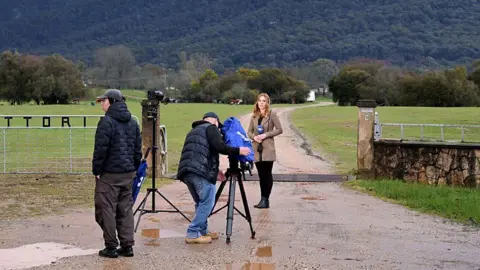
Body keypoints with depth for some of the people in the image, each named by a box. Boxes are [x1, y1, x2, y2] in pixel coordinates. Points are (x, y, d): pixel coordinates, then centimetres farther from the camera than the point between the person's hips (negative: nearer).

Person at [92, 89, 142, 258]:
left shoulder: (107, 122, -12)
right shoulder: (132, 122, 13)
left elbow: (101, 149, -15)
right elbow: (138, 149, 15)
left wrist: (96, 170, -7)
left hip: (109, 174, -7)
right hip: (128, 174, 7)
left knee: (106, 209, 0)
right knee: (125, 209, 11)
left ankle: (111, 247, 1)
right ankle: (127, 246, 11)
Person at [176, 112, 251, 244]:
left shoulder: (193, 131, 34)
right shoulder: (211, 127, 9)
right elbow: (219, 147, -7)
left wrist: (215, 171, 39)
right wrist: (238, 151, 3)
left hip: (186, 170, 8)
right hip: (201, 170, -8)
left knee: (201, 202, 19)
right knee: (207, 202, -4)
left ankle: (202, 230, 20)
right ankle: (193, 234, -8)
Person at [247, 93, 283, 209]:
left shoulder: (272, 114, -2)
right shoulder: (254, 116, 13)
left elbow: (279, 129, -4)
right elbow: (249, 131, 15)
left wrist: (266, 135, -13)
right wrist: (254, 136, -7)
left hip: (268, 149, -5)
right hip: (257, 148, 5)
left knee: (267, 175, -4)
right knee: (261, 175, 8)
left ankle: (265, 200, -2)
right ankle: (263, 200, 13)